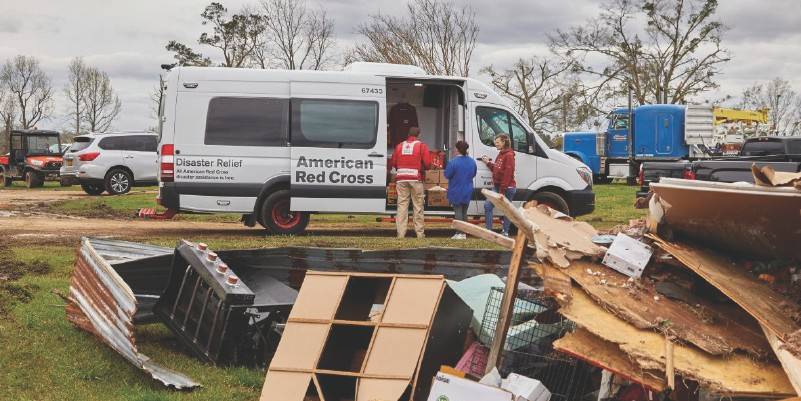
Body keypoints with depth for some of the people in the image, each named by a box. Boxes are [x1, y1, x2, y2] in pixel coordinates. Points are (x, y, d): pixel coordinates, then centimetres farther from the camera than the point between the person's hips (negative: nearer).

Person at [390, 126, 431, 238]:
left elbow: (393, 163, 9)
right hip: (416, 179, -3)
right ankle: (420, 233, 5)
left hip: (401, 179, 3)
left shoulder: (399, 146, 13)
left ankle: (401, 233, -3)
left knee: (402, 205, 2)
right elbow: (427, 163, -7)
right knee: (418, 206, 3)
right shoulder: (421, 146, 2)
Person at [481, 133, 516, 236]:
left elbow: (508, 174, -20)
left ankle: (505, 233, 10)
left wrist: (502, 190, -22)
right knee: (487, 205, 1)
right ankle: (489, 230, 4)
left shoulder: (509, 155, -14)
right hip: (498, 187, 9)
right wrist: (488, 163, 7)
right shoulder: (501, 155, 16)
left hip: (507, 188, -9)